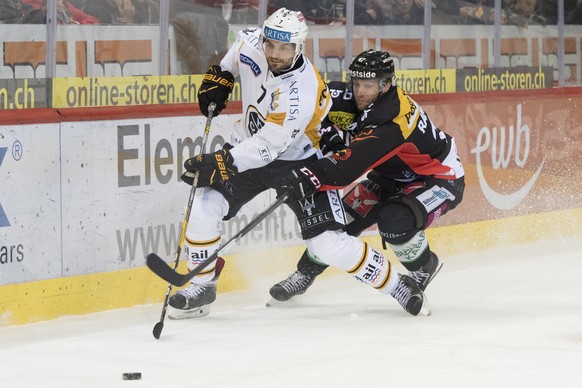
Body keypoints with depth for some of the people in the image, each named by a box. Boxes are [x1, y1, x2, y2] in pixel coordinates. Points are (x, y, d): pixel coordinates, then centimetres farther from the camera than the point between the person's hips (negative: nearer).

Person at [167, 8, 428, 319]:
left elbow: (267, 147, -32)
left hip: (298, 159, -5)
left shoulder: (301, 94, -33)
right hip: (249, 147, 6)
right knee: (202, 208, -15)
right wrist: (220, 75, 6)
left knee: (329, 245, -14)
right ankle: (202, 286, 5)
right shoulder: (251, 44, -15)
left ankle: (396, 285, 6)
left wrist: (221, 164, -38)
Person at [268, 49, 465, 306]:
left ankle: (424, 267, -1)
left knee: (394, 220, -31)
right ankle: (305, 275, 17)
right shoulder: (361, 100, -11)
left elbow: (352, 163, -45)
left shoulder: (391, 120, -36)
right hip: (395, 176, 9)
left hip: (441, 178, -9)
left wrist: (308, 178, -53)